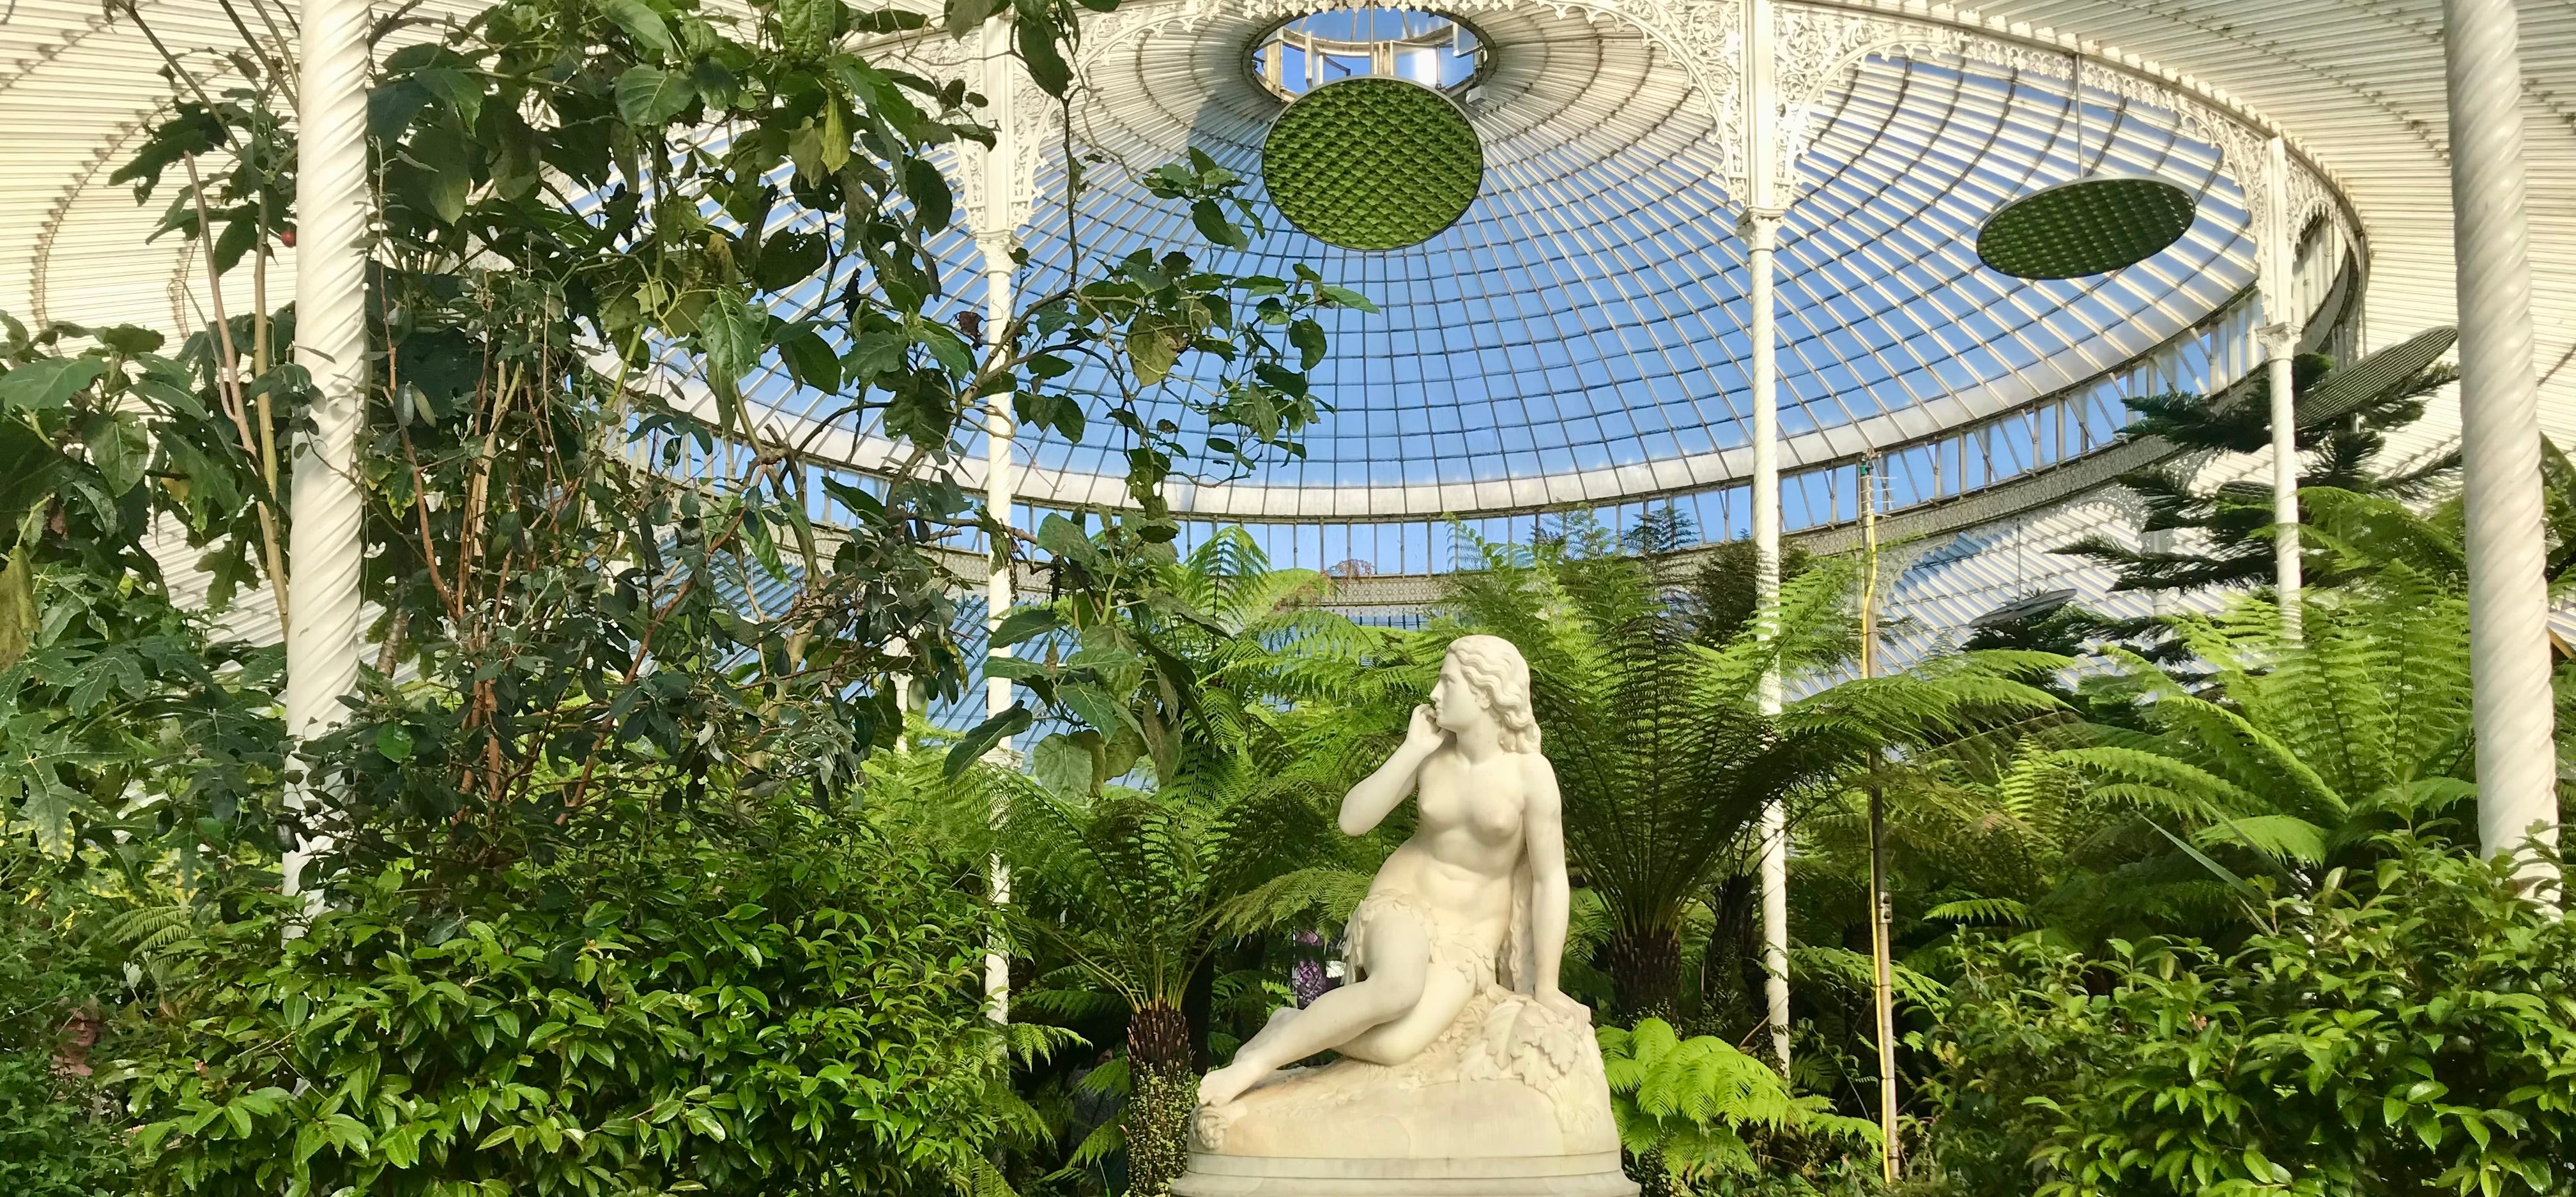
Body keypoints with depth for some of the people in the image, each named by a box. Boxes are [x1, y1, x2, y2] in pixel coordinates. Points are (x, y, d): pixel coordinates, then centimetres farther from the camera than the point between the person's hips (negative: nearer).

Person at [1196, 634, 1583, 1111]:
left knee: (1392, 1046, -32)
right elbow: (1352, 820, -8)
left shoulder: (1530, 772, -14)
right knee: (1398, 987, -38)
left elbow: (1551, 880, -10)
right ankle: (1256, 1059, -22)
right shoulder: (1432, 751, -4)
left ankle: (1300, 1026, -4)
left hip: (1468, 936, -1)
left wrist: (1546, 989, -9)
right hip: (1404, 901, 1)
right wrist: (1411, 750, -16)